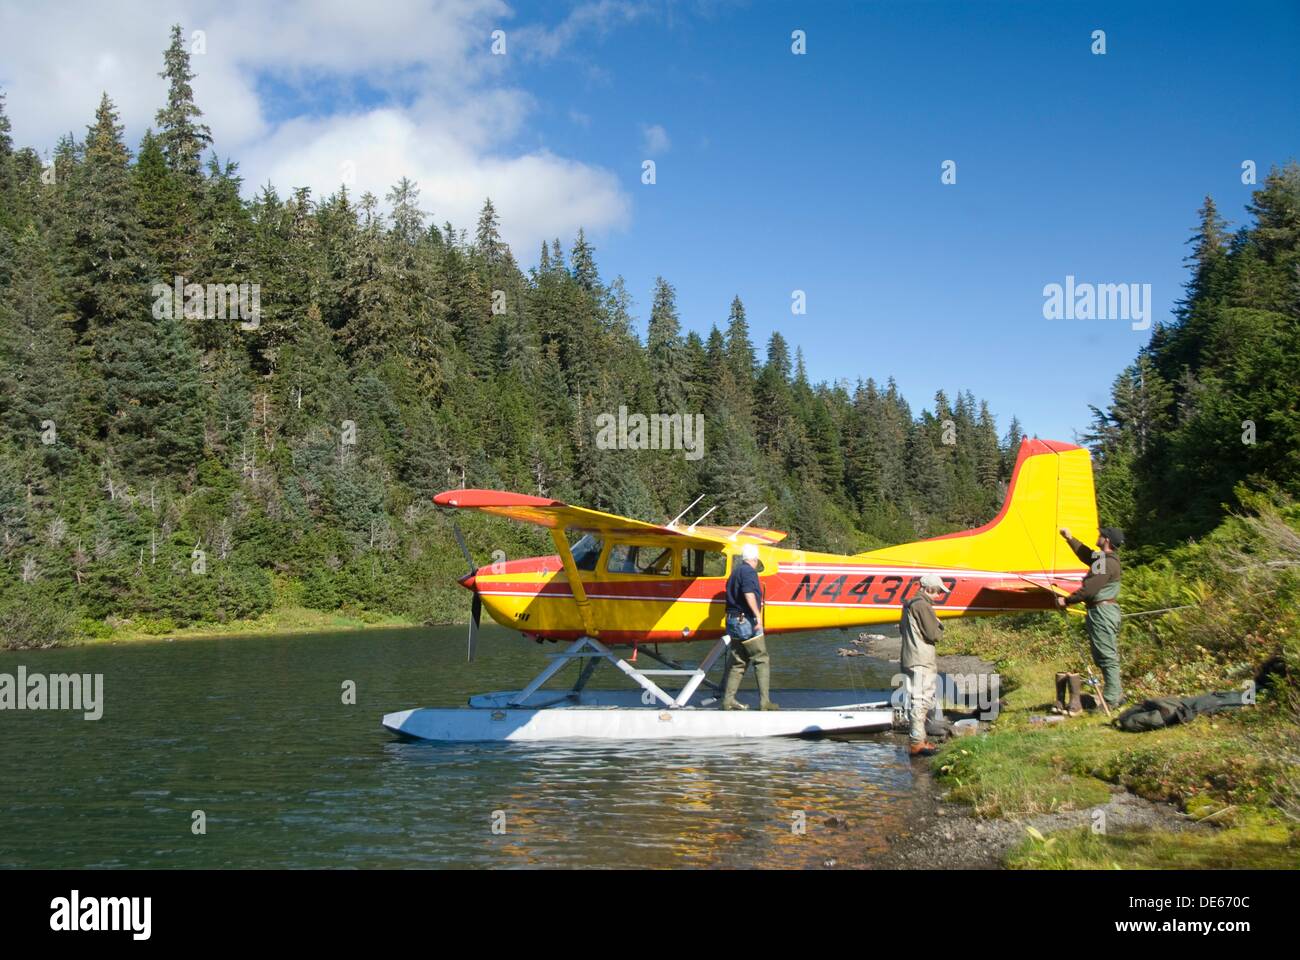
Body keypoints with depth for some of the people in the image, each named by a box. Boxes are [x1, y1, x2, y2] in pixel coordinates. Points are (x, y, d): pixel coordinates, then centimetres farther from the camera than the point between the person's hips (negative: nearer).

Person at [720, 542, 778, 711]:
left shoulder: (735, 571, 18)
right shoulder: (749, 571, -10)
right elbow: (749, 593, -25)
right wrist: (758, 615, -28)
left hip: (732, 620, 9)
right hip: (746, 620, -9)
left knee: (737, 663, 12)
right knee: (762, 661, -3)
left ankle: (728, 700, 11)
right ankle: (764, 701, -6)